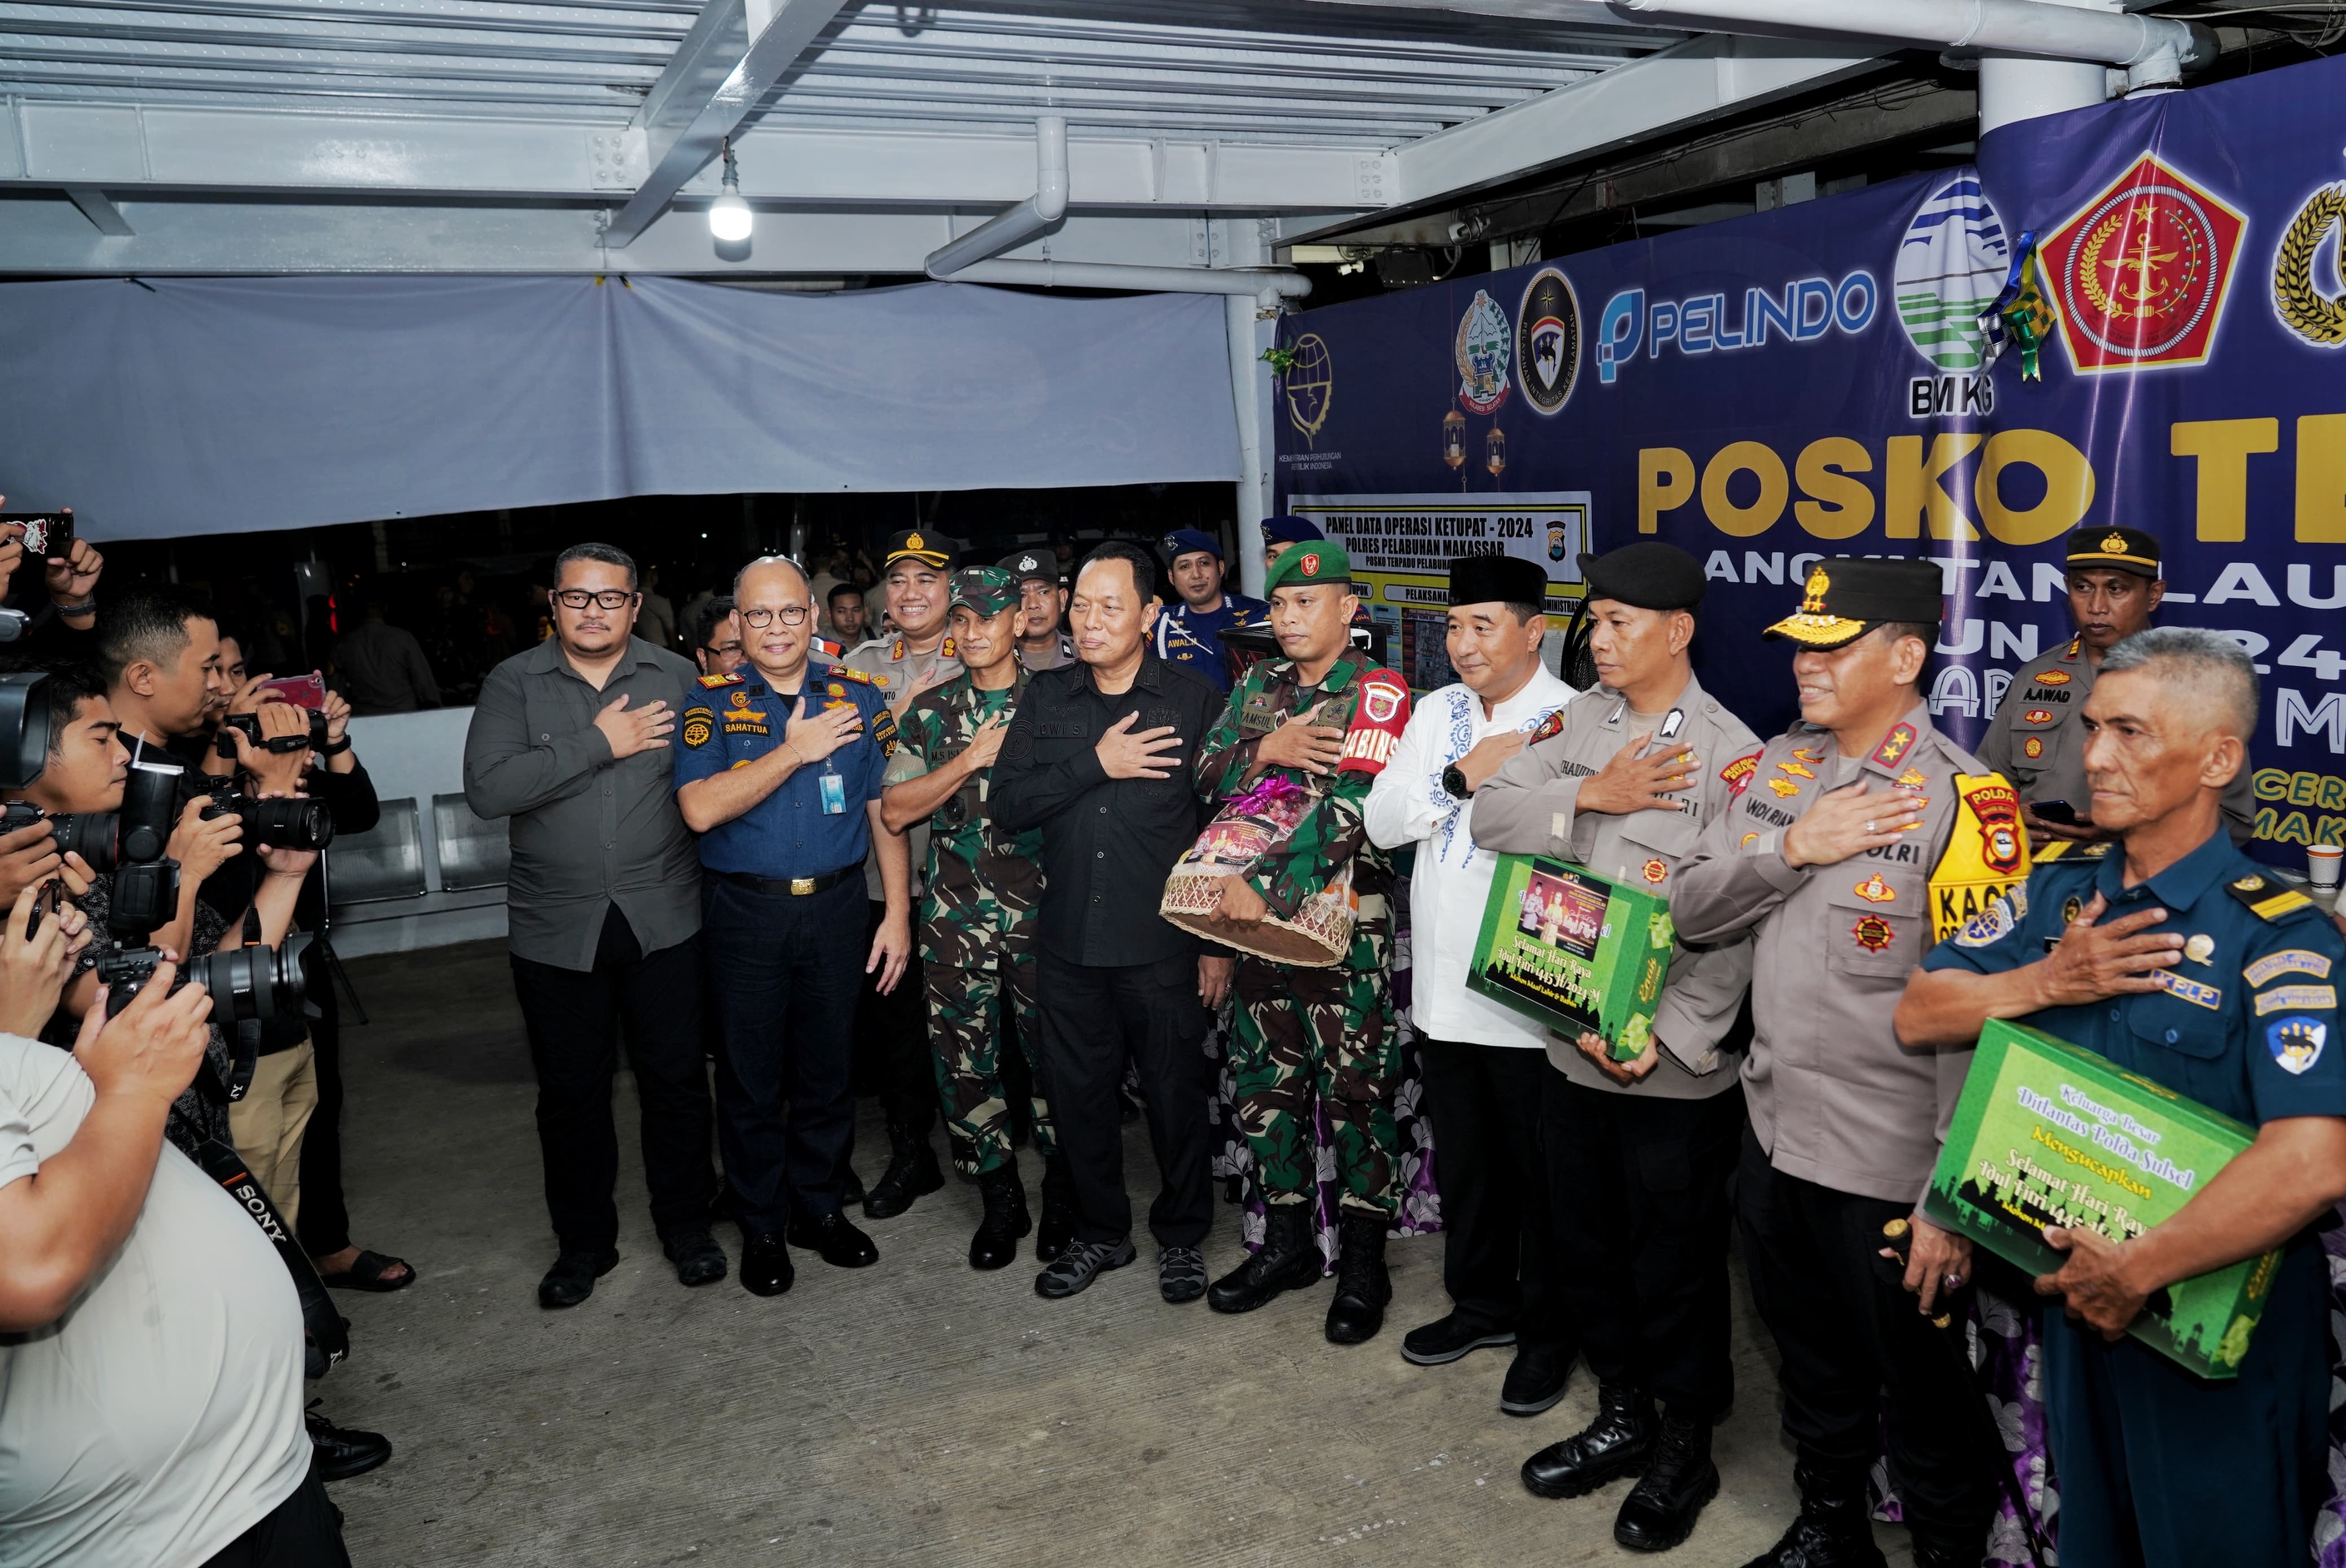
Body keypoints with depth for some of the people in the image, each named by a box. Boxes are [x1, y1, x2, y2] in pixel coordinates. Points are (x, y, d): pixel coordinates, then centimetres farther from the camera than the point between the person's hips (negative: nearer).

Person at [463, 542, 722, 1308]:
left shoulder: (676, 678, 1)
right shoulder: (514, 683, -1)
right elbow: (487, 789, -15)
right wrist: (598, 744, -17)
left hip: (663, 919, 0)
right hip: (557, 926, 0)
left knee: (676, 1077, 9)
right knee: (570, 1091, 12)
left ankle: (685, 1223, 29)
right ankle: (583, 1241, 29)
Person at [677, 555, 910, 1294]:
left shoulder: (858, 699, 4)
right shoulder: (711, 703, -2)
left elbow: (885, 811, 5)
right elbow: (701, 809, -15)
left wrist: (897, 913, -1)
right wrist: (795, 751, -17)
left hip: (835, 908, 2)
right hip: (745, 914, -2)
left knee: (827, 1071, 12)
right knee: (751, 1077, 9)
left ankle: (818, 1208, 30)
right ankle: (761, 1227, 25)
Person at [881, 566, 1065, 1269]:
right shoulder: (931, 709, 8)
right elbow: (894, 810, 0)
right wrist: (969, 760, -10)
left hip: (1041, 910, -2)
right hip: (956, 915, 2)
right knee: (963, 1060, 5)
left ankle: (1061, 1196, 22)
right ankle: (1001, 1200, 22)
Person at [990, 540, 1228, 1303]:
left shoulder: (1193, 701, -3)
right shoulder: (1045, 699, 6)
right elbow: (1006, 805, -4)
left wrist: (1220, 940, -4)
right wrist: (1095, 764, -15)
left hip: (1162, 945, -3)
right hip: (1068, 940, 3)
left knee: (1175, 1095, 8)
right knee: (1076, 1092, 13)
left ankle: (1181, 1235, 29)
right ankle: (1100, 1231, 33)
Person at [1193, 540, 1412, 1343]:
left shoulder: (1379, 695, -8)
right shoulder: (1259, 684, 13)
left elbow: (1351, 809, -20)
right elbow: (1204, 775, 8)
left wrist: (1267, 886, -26)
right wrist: (1265, 750, -12)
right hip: (1253, 914, 6)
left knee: (1353, 1088, 1)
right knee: (1265, 1080, 13)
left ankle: (1363, 1261, 16)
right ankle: (1286, 1241, 29)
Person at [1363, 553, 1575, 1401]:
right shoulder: (1436, 713, 8)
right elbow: (1382, 822, -1)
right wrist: (1462, 776, -12)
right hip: (1443, 985, 6)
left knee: (1537, 1170, 10)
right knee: (1462, 1162, 21)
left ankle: (1548, 1331, 29)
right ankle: (1481, 1301, 40)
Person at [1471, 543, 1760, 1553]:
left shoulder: (1731, 754, -14)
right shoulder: (1579, 720, 4)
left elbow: (1734, 926, -17)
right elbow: (1492, 814, -3)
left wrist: (1660, 1036, -21)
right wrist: (1591, 798, -16)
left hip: (1676, 1069, -6)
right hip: (1573, 1046, 6)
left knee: (1677, 1270, 10)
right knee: (1588, 1252, 19)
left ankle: (1686, 1450, 32)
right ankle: (1622, 1419, 41)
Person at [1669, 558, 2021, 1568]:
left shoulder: (1963, 801, -17)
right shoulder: (1773, 768, 3)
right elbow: (1691, 910, 2)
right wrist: (1793, 848, -15)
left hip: (1890, 1165, -6)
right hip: (1774, 1134, 6)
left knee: (1920, 1382, 14)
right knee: (1812, 1364, 24)